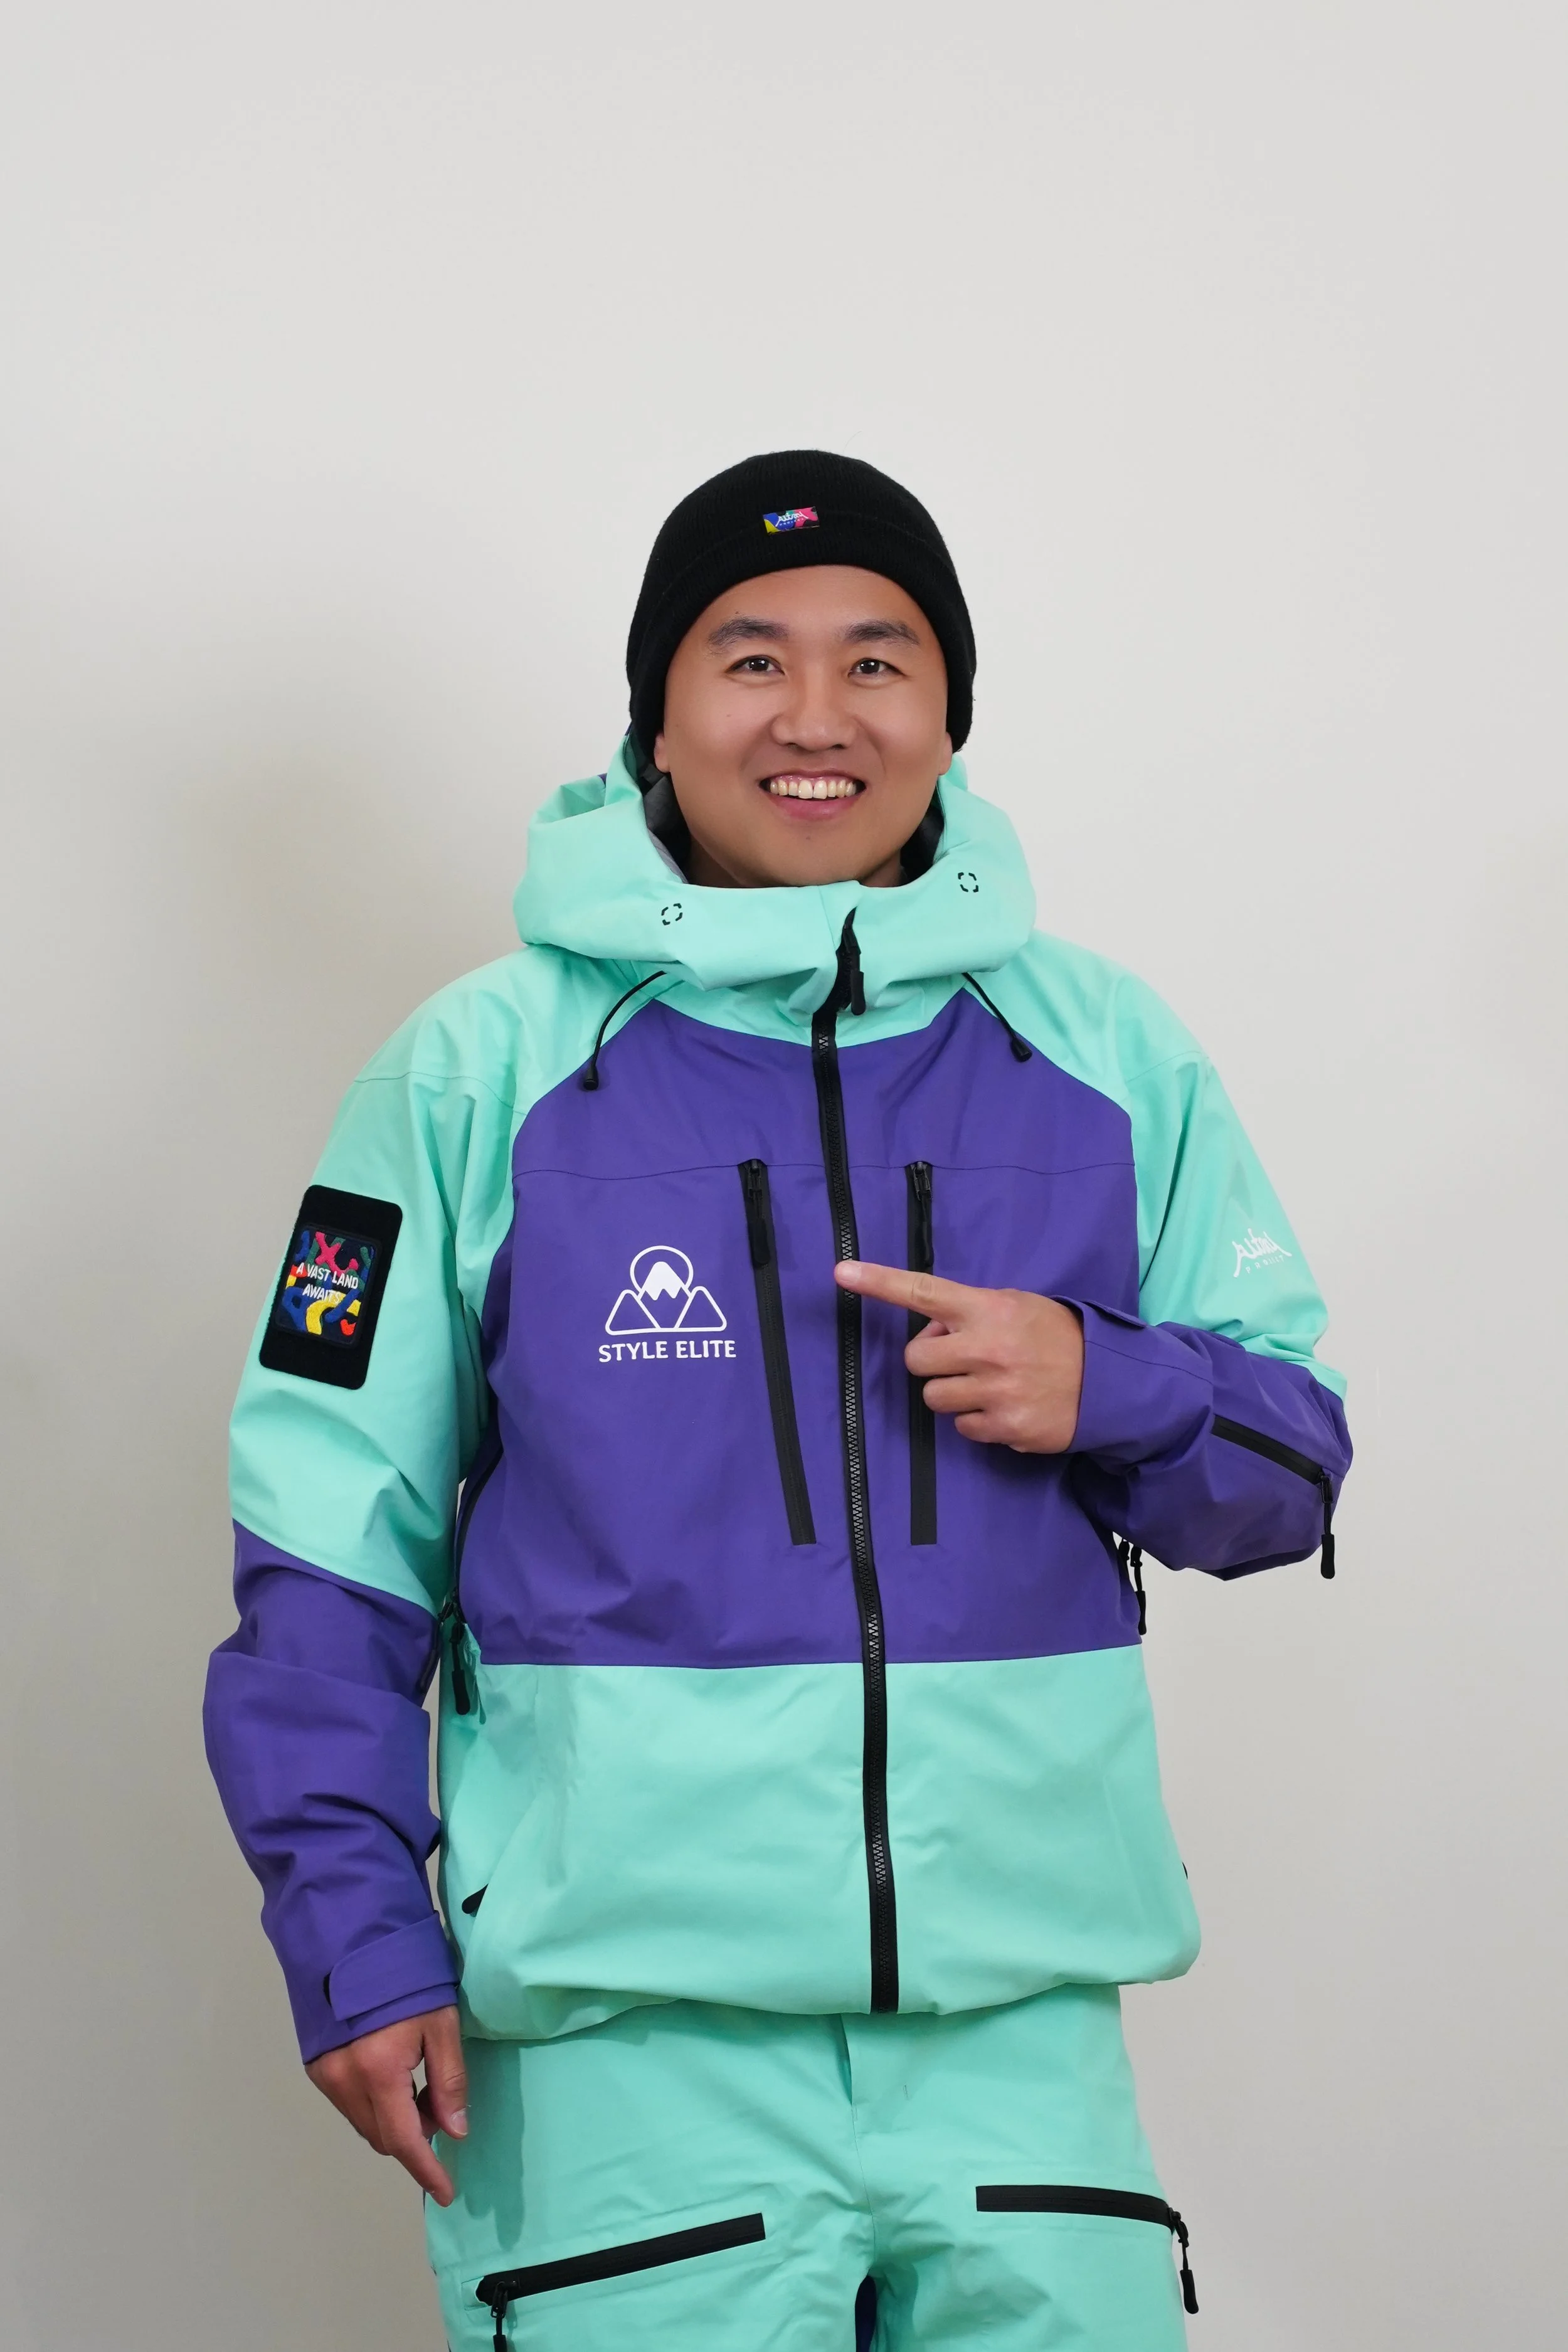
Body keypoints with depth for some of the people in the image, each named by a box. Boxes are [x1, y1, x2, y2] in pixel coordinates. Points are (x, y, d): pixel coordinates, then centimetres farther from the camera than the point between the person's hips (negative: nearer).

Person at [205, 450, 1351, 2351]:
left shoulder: (1111, 1056, 8)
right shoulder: (485, 1071, 1)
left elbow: (1287, 1467, 13)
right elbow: (330, 1537, 3)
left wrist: (1109, 1391, -8)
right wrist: (358, 1943, -3)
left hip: (1022, 2013, 3)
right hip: (628, 2030, -2)